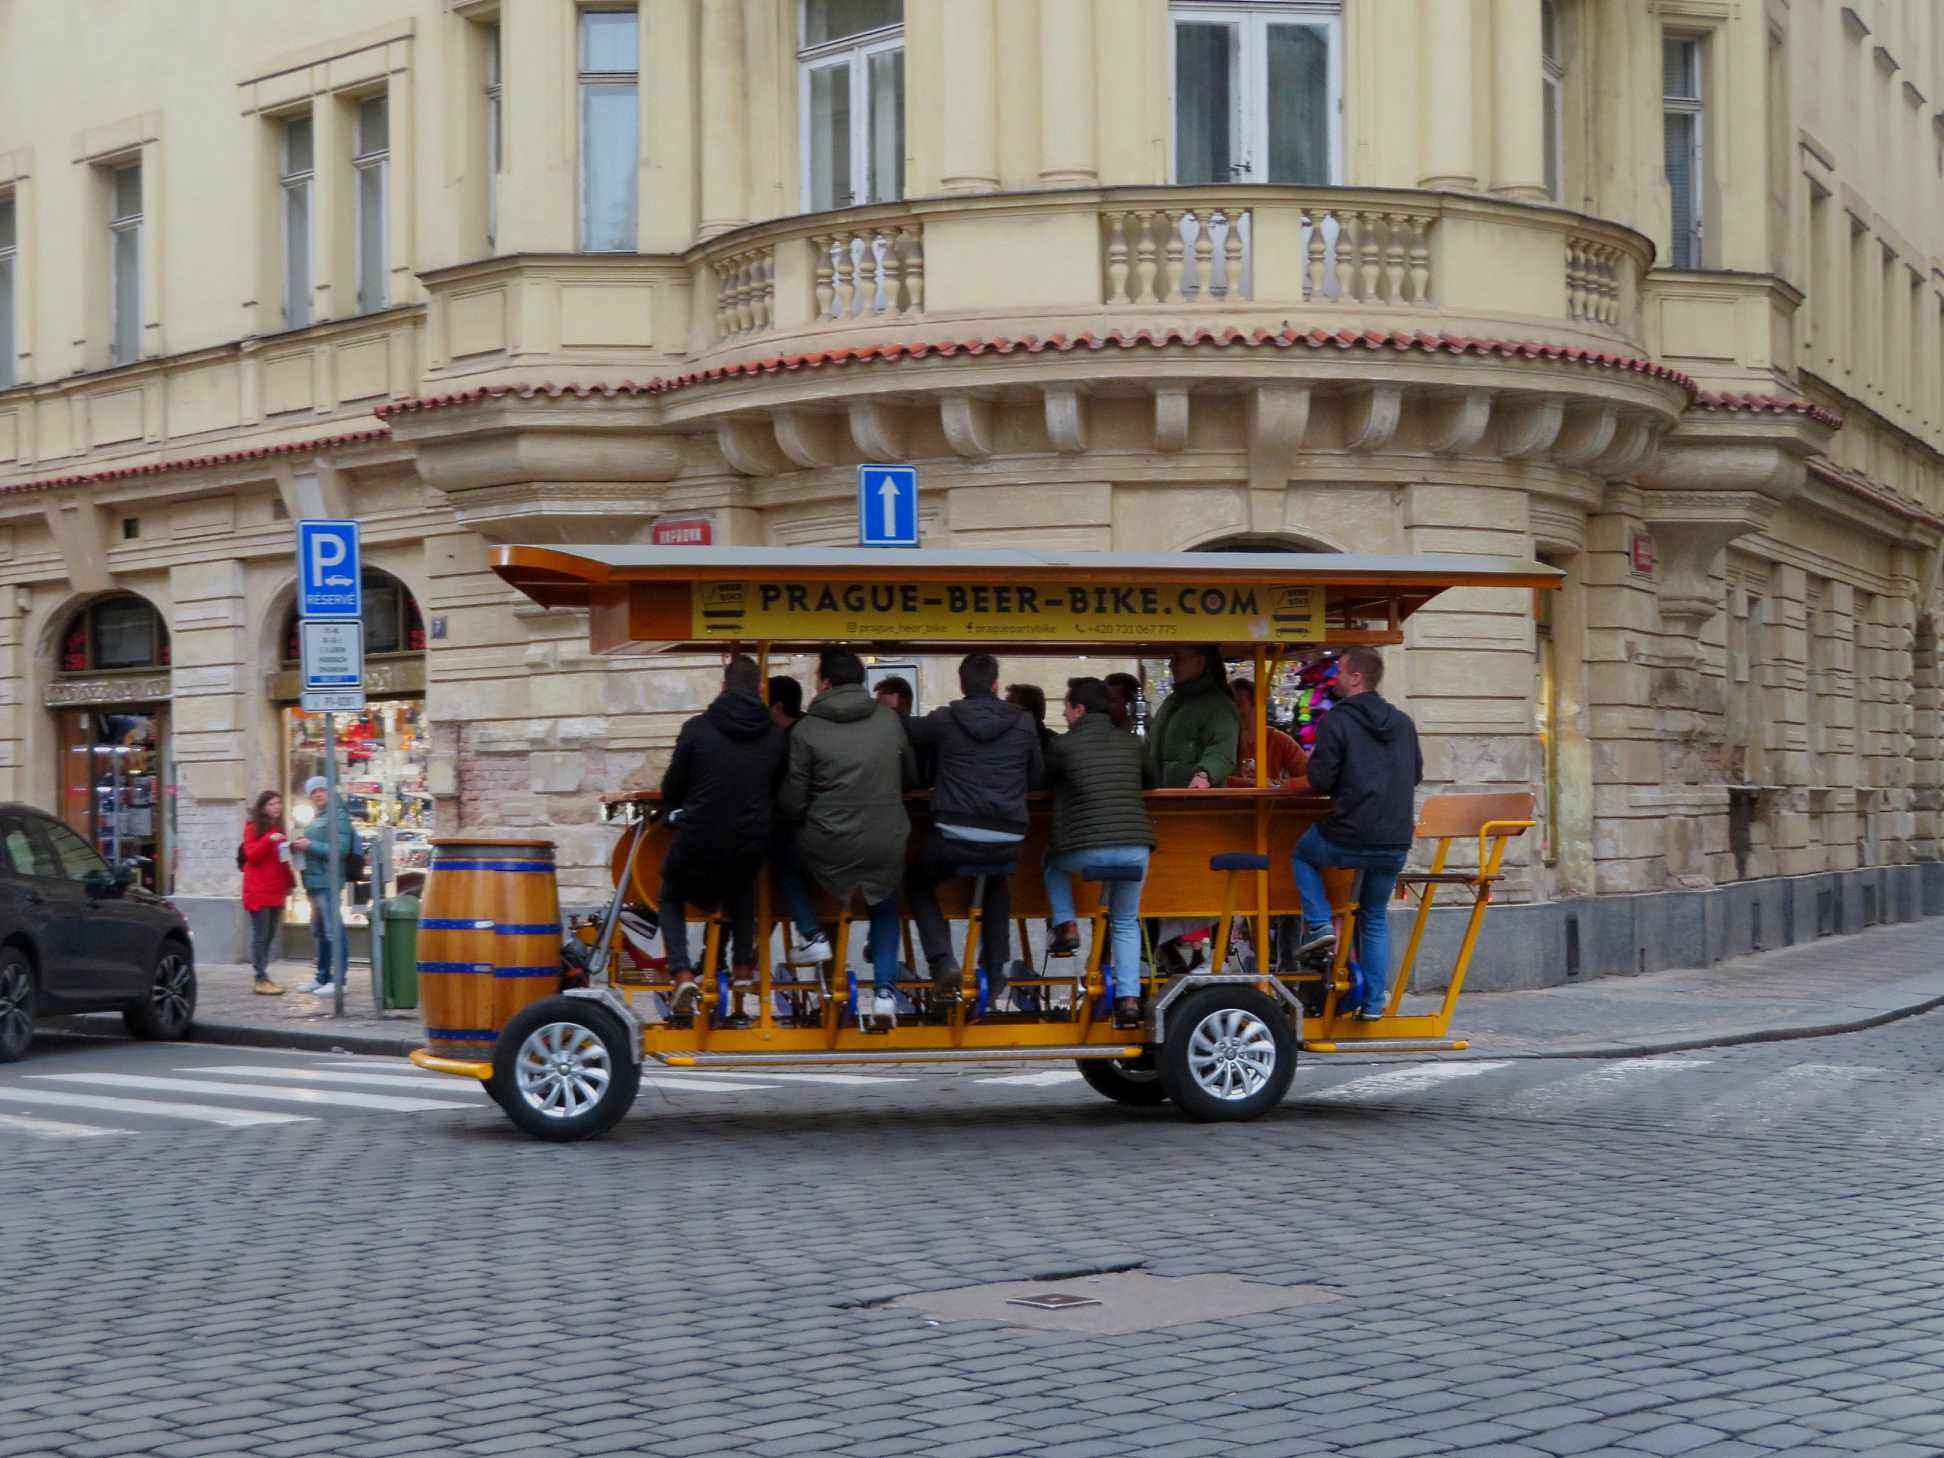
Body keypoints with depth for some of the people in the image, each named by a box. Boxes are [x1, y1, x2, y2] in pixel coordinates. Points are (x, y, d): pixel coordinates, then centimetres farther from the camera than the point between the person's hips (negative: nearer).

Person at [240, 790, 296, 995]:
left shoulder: (278, 829, 19)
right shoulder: (253, 827, -2)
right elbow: (251, 855, -12)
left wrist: (290, 882, 16)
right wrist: (268, 840, -25)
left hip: (276, 891, 7)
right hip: (258, 891, -7)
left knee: (270, 936, 9)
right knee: (260, 936, -8)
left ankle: (264, 975, 15)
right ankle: (261, 979, -10)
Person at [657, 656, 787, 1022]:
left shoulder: (697, 728, -10)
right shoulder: (776, 737, -3)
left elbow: (672, 788, -2)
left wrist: (674, 812, 21)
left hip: (697, 842, -3)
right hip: (750, 844, 3)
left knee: (671, 899, 23)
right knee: (742, 893, 36)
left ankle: (682, 974, 2)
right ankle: (743, 969, 30)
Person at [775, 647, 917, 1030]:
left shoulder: (806, 730, -9)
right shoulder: (889, 719, -1)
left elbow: (792, 802, -6)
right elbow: (912, 775, 11)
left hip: (828, 844, -2)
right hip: (887, 844, 2)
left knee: (785, 860, 30)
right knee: (885, 911, 28)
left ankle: (812, 937, 19)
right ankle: (885, 992, 14)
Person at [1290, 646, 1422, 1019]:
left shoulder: (1336, 722, -9)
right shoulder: (1403, 723, 9)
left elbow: (1319, 781, -10)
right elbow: (1416, 775, 19)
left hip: (1350, 839, -5)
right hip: (1396, 844, 5)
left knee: (1302, 853, 26)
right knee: (1376, 918, 19)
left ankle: (1319, 925, 8)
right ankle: (1374, 1002, 16)